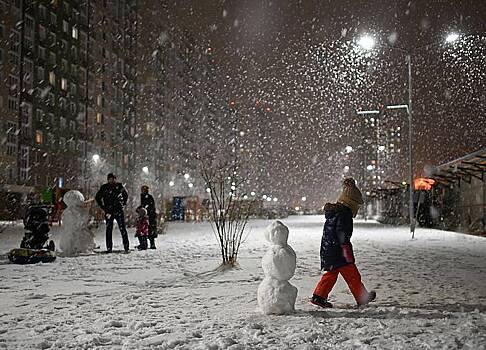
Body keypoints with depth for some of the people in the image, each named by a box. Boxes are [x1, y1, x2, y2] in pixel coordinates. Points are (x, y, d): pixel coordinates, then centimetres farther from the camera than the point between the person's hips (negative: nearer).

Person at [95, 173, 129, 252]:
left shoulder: (119, 186, 4)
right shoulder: (104, 188, 1)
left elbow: (126, 195, 21)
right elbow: (97, 197, 12)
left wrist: (123, 204, 10)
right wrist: (102, 207, 4)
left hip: (119, 210, 0)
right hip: (109, 212, 0)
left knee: (122, 228, -5)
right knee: (109, 230, 2)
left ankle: (126, 246, -2)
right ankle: (109, 248, 7)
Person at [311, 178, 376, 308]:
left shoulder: (333, 211, 15)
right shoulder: (343, 213, -16)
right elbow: (342, 234, -22)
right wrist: (347, 250, -20)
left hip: (327, 250, 9)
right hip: (338, 252, -9)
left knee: (331, 274, 15)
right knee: (352, 275, 1)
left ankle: (318, 296, 14)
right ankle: (362, 298, 10)